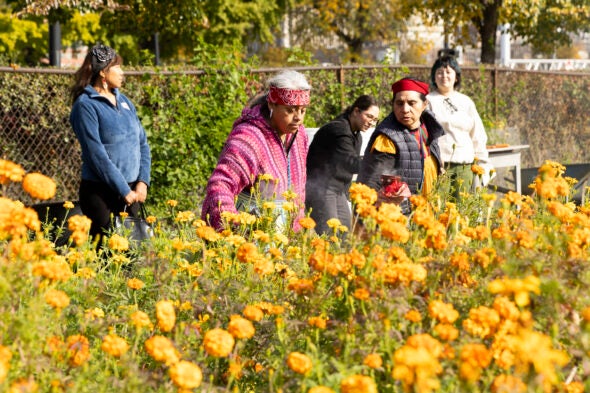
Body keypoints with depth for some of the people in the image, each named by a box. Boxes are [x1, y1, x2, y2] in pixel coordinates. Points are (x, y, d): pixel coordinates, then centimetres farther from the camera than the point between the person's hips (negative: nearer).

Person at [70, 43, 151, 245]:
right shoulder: (85, 105, -9)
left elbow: (142, 143, 11)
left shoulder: (123, 101, 12)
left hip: (131, 191, 6)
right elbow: (97, 155, -15)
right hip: (100, 192, -6)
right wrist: (124, 190, -15)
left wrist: (142, 181, -3)